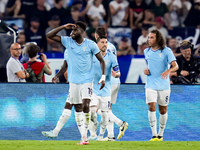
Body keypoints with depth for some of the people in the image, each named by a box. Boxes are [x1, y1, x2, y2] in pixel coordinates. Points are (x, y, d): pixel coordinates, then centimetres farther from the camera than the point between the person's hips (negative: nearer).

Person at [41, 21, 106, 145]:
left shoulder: (90, 44, -3)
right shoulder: (68, 42, 3)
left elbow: (101, 60, 3)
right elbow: (49, 36, 1)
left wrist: (103, 77, -8)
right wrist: (64, 27, -8)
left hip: (87, 80, -3)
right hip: (73, 81, 3)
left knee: (85, 106, -16)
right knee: (78, 109, 6)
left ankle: (85, 136, -13)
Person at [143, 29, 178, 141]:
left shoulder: (166, 51, -6)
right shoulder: (147, 51, 8)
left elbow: (175, 66, -14)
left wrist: (168, 71, -34)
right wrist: (146, 70, 4)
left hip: (164, 85, -2)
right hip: (151, 85, 2)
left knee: (163, 110, 6)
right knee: (152, 107, -14)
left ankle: (160, 134, 22)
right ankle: (154, 135, -12)